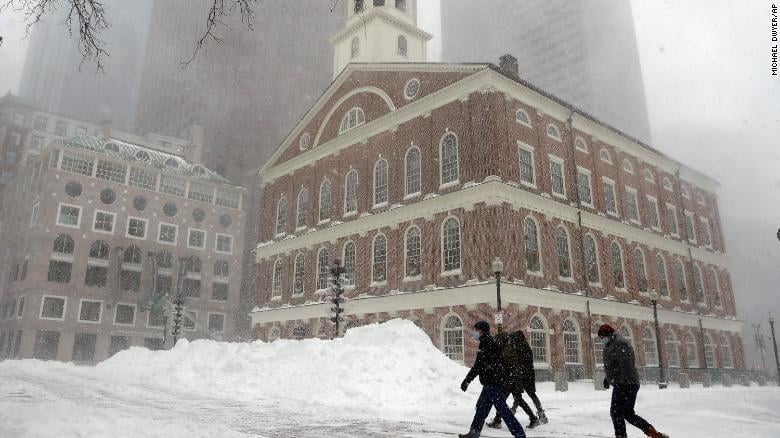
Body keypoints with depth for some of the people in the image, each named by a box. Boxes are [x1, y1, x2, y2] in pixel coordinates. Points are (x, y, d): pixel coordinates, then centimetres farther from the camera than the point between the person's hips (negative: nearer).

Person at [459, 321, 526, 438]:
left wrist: (467, 380, -15)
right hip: (492, 381, 10)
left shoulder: (486, 342, -13)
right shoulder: (490, 341, 17)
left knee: (501, 408, -8)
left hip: (492, 382, -10)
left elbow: (478, 365, -18)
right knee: (482, 406, 15)